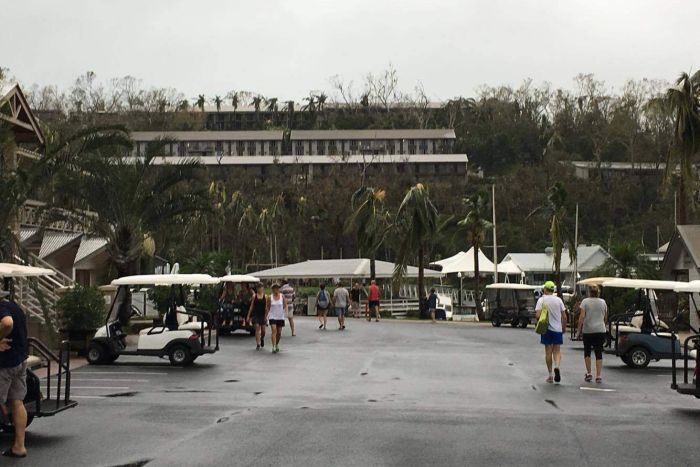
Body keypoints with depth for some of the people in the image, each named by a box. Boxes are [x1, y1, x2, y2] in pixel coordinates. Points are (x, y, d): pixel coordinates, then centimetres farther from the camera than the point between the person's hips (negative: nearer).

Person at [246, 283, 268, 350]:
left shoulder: (265, 297, 0)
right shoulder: (254, 296, 3)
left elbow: (266, 307, -2)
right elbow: (251, 306, 6)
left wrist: (266, 316, -11)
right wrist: (248, 316, 4)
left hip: (262, 315, 0)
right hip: (255, 314, 0)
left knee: (263, 329, 6)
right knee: (257, 328, -8)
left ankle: (262, 339, 39)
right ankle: (258, 344, -7)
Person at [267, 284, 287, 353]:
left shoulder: (282, 296, 0)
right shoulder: (270, 297, -1)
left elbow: (285, 306, 1)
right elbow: (268, 308, 6)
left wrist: (285, 313, -15)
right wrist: (266, 316, 7)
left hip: (280, 317, 1)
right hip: (272, 317, -1)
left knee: (279, 332, 8)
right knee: (274, 331, -16)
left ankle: (277, 345, 32)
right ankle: (273, 347, -17)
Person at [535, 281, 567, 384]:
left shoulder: (541, 300, -5)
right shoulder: (559, 300, 1)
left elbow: (538, 315, -14)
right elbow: (564, 316, 2)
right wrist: (564, 327, 16)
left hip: (547, 329, -1)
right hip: (558, 329, 1)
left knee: (548, 352, 7)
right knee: (557, 351, 9)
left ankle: (550, 375, 9)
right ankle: (557, 367, -19)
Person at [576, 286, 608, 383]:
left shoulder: (585, 301, -2)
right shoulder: (603, 302, 7)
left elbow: (582, 316, -9)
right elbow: (605, 318, 15)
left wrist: (579, 329, -2)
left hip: (587, 330, -2)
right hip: (600, 330, 2)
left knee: (587, 351, 13)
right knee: (599, 353, 2)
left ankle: (588, 374, 11)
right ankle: (598, 376, -2)